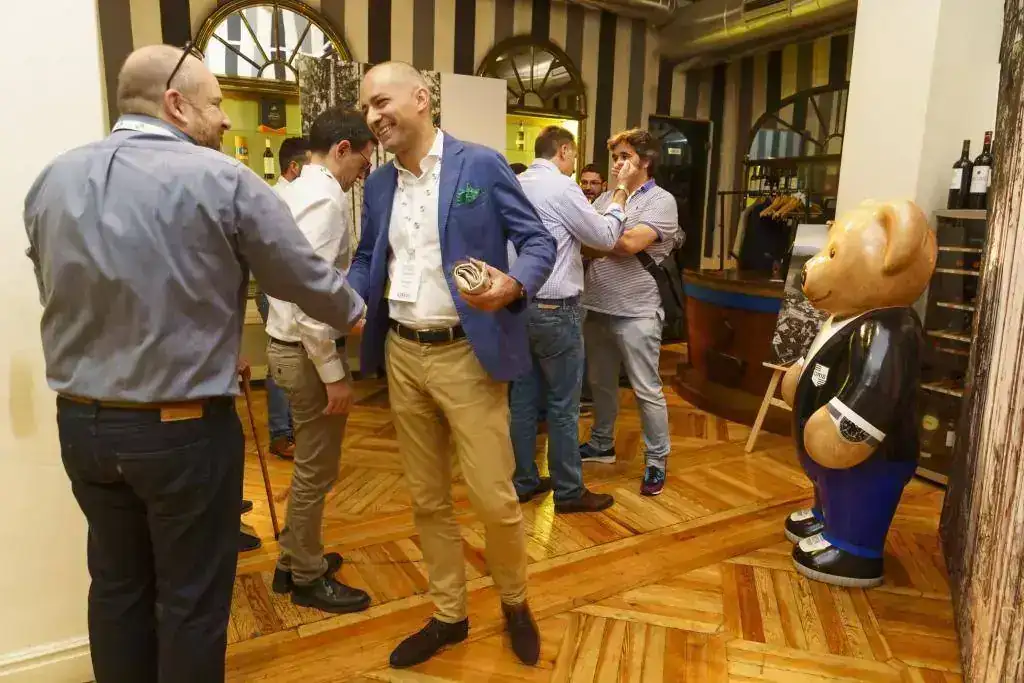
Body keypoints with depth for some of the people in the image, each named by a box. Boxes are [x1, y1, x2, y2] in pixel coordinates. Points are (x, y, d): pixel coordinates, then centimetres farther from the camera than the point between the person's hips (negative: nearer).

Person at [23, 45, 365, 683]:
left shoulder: (52, 179, 3)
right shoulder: (221, 179, -13)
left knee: (116, 584, 22)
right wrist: (354, 313, 16)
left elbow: (57, 294, 13)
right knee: (192, 597, 12)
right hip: (185, 429, -5)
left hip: (81, 423, 6)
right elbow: (307, 277, -5)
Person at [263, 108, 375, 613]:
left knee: (310, 463, 22)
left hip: (289, 342, 10)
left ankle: (293, 561, 39)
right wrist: (334, 373, -22)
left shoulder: (296, 190, 11)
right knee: (317, 469, 6)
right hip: (308, 350, -10)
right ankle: (308, 579, 24)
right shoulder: (326, 198, -19)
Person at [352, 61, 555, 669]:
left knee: (494, 497, 0)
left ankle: (515, 603, 30)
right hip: (403, 356, 6)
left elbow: (540, 240, -6)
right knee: (427, 499, 14)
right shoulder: (378, 185, 10)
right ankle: (449, 615, 33)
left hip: (468, 354, -5)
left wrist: (515, 285, -26)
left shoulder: (482, 165, -5)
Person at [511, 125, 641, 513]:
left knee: (523, 398, 13)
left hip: (520, 304, 8)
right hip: (554, 309, -8)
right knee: (563, 405, 2)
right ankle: (569, 491, 13)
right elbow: (605, 238, -6)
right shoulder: (562, 186, -12)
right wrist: (621, 191, 4)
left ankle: (523, 481, 25)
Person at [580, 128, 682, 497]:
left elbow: (629, 243, -19)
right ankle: (602, 443, 36)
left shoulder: (661, 201, -6)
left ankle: (657, 460, 15)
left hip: (635, 312, -6)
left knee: (647, 390, 2)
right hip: (596, 307, 7)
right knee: (601, 382, 19)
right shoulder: (605, 198, 13)